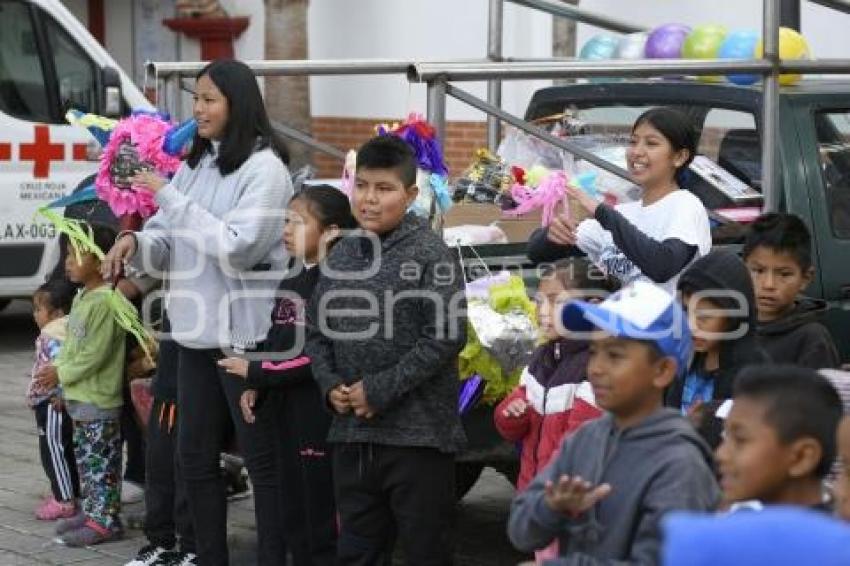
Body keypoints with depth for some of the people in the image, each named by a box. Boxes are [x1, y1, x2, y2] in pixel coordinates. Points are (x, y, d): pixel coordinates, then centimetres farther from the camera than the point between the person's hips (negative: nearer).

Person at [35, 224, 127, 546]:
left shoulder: (105, 302, -20)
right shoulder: (82, 297, 12)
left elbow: (95, 354, -22)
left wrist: (61, 374, -14)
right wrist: (57, 366, 5)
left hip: (98, 400, -10)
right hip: (79, 396, 10)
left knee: (100, 462, -3)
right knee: (85, 459, 17)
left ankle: (105, 520, 3)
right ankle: (91, 513, 26)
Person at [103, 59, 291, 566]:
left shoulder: (265, 168, -12)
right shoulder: (195, 162, 11)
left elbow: (237, 248, -22)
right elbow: (167, 245, 13)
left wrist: (169, 197, -19)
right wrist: (137, 242, -10)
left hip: (245, 333, -8)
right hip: (196, 330, 8)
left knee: (262, 458, 2)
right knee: (195, 455, 14)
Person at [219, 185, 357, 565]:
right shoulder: (291, 283, 14)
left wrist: (256, 373, -15)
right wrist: (255, 389, 4)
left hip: (321, 417, -9)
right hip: (288, 412, 9)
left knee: (322, 522, -4)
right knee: (294, 519, 15)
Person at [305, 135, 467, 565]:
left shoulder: (430, 255, -9)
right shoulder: (341, 255, 10)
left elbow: (447, 336, -16)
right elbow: (317, 329, 16)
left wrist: (380, 391, -16)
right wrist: (330, 385, -2)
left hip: (418, 433, -6)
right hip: (351, 433, 6)